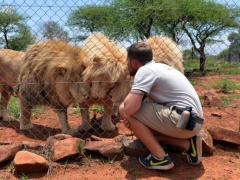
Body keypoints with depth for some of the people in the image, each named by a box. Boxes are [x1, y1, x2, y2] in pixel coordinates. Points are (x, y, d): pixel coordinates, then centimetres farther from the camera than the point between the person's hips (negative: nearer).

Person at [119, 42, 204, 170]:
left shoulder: (144, 70, -9)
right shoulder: (159, 67, 19)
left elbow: (129, 108, -21)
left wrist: (127, 100, 3)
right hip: (193, 121, 10)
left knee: (124, 110, -8)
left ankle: (160, 158, -3)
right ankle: (187, 144, 10)